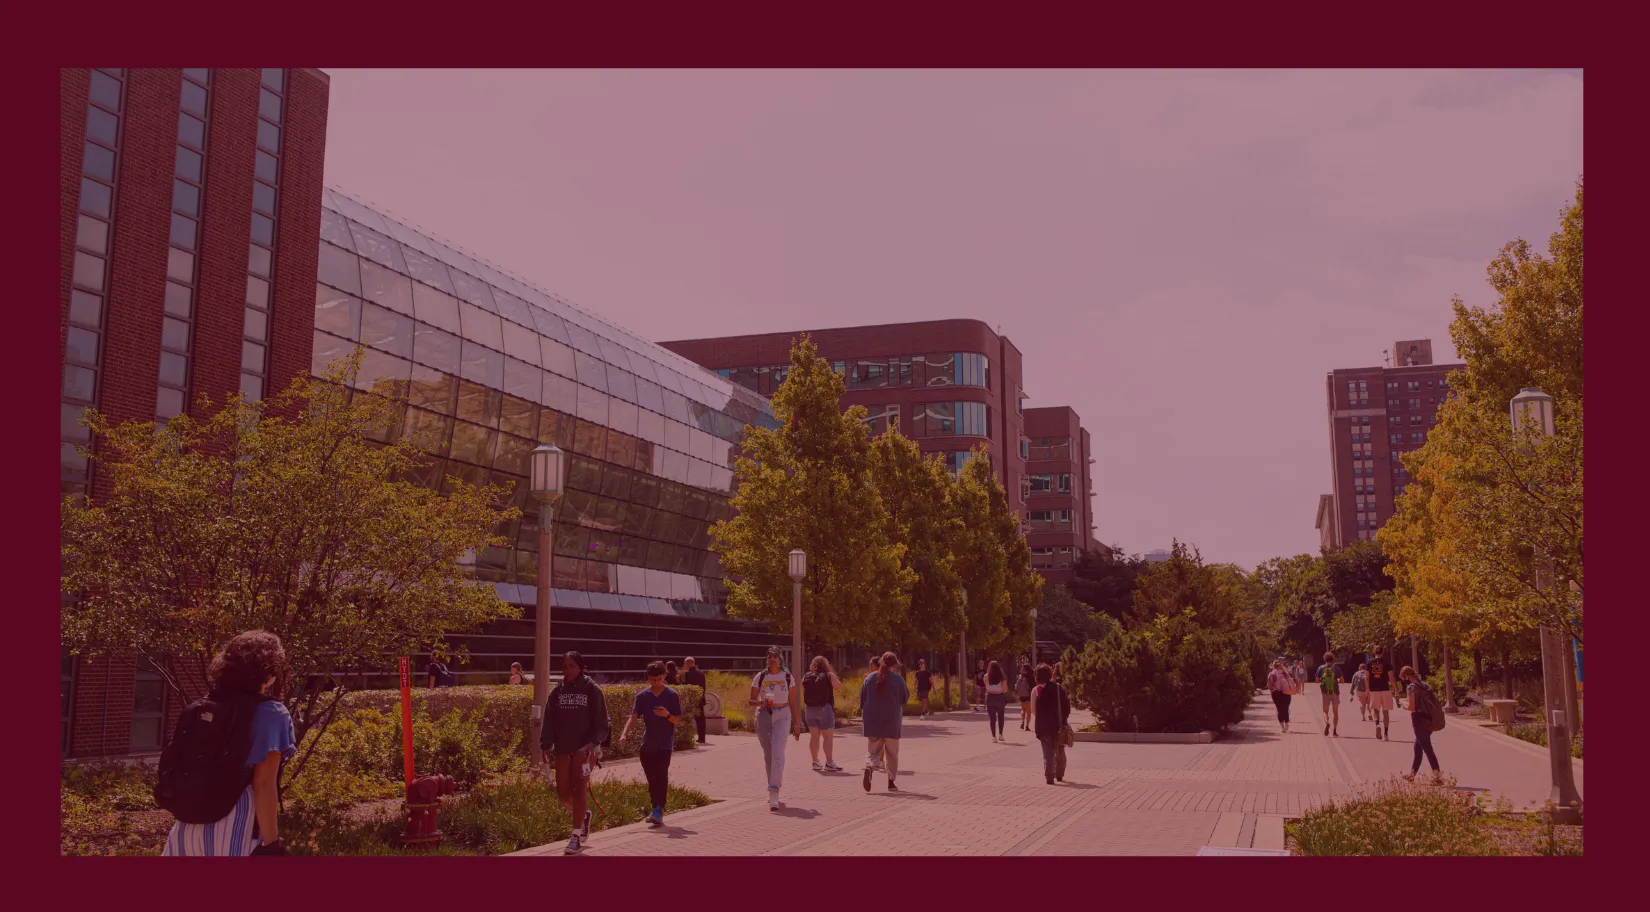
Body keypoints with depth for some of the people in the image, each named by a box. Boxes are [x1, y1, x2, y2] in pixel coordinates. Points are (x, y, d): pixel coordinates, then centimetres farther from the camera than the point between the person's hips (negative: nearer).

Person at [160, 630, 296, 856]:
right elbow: (264, 785, -13)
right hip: (235, 832, -6)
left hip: (188, 827, 7)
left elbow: (177, 770, 16)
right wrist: (271, 844, -13)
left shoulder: (198, 710, 13)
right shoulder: (270, 713, -7)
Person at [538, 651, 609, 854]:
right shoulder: (557, 691, 8)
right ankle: (583, 815, 32)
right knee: (563, 793, 3)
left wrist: (594, 743, -17)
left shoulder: (592, 689, -3)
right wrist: (546, 746, -1)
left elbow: (601, 720, -5)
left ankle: (576, 837, -2)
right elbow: (549, 721, 8)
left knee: (578, 789, -8)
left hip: (584, 746, -4)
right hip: (562, 747, 4)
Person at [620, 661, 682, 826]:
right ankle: (657, 810, 21)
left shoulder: (672, 695, -3)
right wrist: (624, 733, -19)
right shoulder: (642, 695, 3)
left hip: (665, 744, -3)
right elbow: (634, 716, -4)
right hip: (647, 744, 3)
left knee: (661, 776, -15)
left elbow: (677, 720, -2)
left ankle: (658, 811, -19)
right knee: (652, 779, 8)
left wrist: (667, 715, -23)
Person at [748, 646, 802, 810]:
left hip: (782, 716, -2)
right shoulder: (760, 677, 3)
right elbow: (751, 701, 5)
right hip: (763, 716, 2)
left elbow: (793, 702, 7)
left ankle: (773, 792, -25)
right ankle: (774, 789, 25)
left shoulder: (787, 677, 3)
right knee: (768, 755, 8)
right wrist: (761, 702, -17)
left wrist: (797, 724, 7)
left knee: (777, 752, -18)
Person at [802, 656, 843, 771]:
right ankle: (829, 762, -9)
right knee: (828, 736, -2)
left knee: (814, 736, 10)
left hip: (810, 709, 4)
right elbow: (839, 686, 7)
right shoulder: (829, 676, -5)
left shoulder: (806, 677, 5)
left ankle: (815, 762, 14)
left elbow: (803, 694, 7)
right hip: (824, 709, -4)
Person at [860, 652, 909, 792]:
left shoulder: (869, 678, 2)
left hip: (872, 722, 2)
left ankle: (869, 767, -24)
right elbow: (905, 699, 0)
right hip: (892, 722, -2)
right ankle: (891, 781, 11)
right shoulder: (898, 679, -7)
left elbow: (862, 700, 6)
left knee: (873, 750, 7)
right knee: (892, 752, 11)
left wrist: (864, 716, 18)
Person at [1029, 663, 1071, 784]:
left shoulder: (1036, 690, -5)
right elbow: (1067, 705, -3)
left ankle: (1049, 776, -8)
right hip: (1059, 725, 2)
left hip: (1043, 726, -2)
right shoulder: (1058, 688, -1)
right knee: (1060, 751, 18)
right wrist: (1063, 718, 5)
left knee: (1048, 752, 2)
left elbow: (1033, 710, -4)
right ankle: (1059, 775, 25)